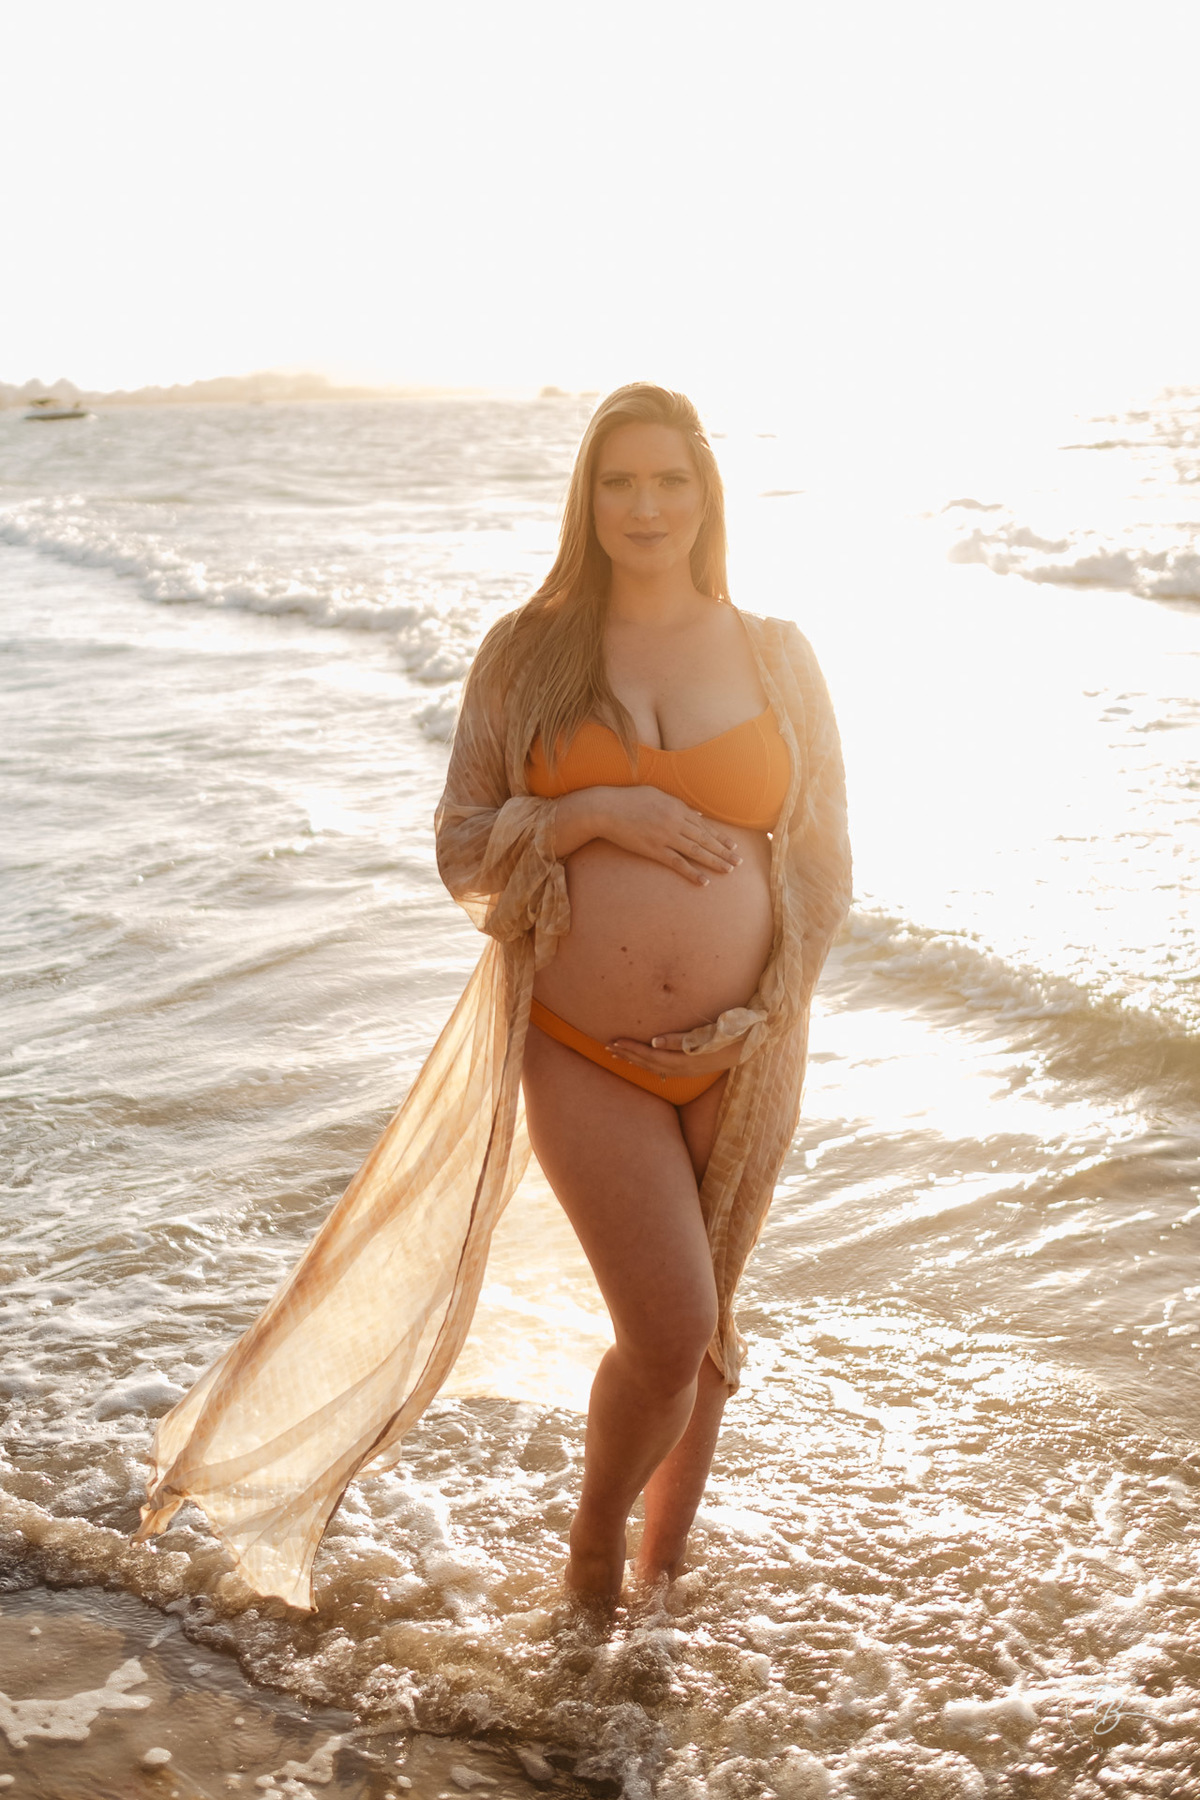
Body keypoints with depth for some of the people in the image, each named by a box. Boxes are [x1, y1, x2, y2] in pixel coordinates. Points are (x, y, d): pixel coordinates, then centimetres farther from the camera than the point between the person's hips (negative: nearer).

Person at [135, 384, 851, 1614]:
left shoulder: (777, 658, 2)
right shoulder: (528, 654, 0)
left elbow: (821, 863, 6)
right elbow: (464, 850, -2)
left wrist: (772, 1025, -2)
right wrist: (597, 812, -17)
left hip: (735, 1055, 2)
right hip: (581, 1051, -2)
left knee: (703, 1330, 13)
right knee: (670, 1331, -11)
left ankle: (661, 1579, 37)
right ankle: (592, 1549, 21)